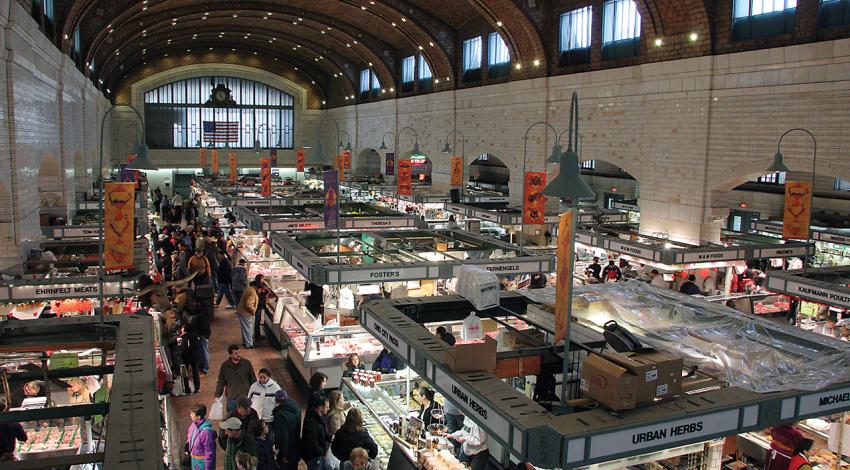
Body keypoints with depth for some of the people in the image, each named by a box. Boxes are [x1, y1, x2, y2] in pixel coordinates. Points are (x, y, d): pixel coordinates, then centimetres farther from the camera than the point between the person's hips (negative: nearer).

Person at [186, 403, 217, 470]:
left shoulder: (206, 431, -31)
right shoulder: (194, 424, -9)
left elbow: (209, 452, -24)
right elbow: (189, 438, 11)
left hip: (202, 461, -8)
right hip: (193, 459, 8)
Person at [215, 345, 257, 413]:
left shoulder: (247, 363, -5)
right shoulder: (225, 365, -3)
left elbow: (253, 380, 2)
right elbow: (220, 382, 5)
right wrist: (217, 396, -2)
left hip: (246, 397, -1)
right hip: (231, 398, 1)